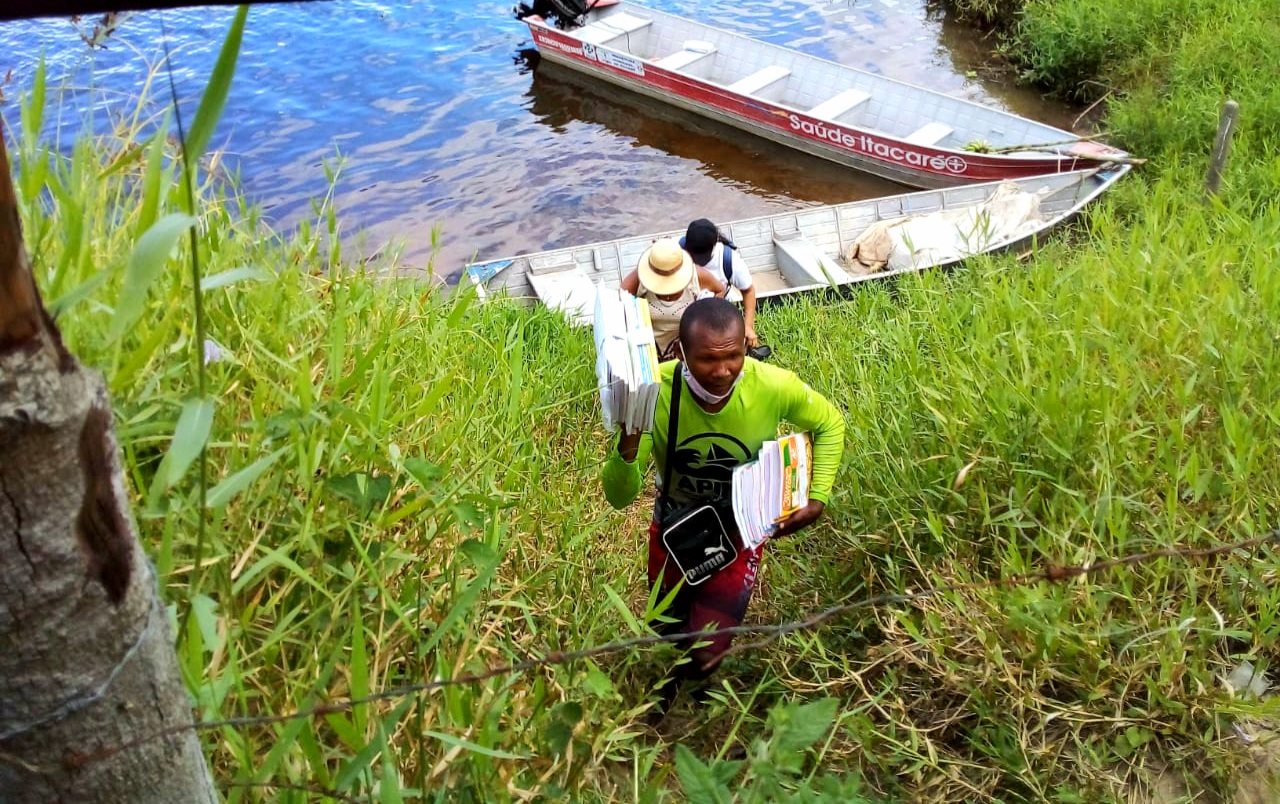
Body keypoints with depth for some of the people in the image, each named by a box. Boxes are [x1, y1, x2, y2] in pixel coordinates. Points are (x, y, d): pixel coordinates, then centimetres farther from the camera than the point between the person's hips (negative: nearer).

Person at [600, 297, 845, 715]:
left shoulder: (774, 387, -30)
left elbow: (830, 424, -6)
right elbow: (620, 497, -29)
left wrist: (818, 498, -15)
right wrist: (629, 442, -49)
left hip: (739, 534, -1)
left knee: (705, 655, -1)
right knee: (669, 635, 23)